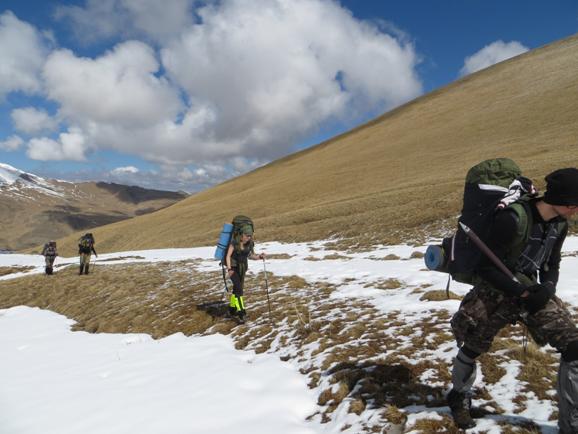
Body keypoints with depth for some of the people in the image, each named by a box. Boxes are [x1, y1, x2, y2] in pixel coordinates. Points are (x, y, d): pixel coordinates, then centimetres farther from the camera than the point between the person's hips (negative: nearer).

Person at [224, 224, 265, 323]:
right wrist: (229, 269, -30)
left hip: (243, 267, 5)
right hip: (233, 266, -5)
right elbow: (228, 256, -19)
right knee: (239, 288, -19)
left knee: (237, 288, 11)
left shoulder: (250, 243, -6)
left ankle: (232, 310, 30)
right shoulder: (235, 242, -19)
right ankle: (241, 312, -20)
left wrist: (260, 256, -12)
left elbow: (251, 255, 7)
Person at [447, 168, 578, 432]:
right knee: (471, 349, 11)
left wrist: (547, 289, -11)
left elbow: (552, 266, 9)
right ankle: (460, 396, 43)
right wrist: (522, 292, -25)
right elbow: (485, 267, -22)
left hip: (531, 290, 6)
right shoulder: (513, 219, -27)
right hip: (496, 292, -6)